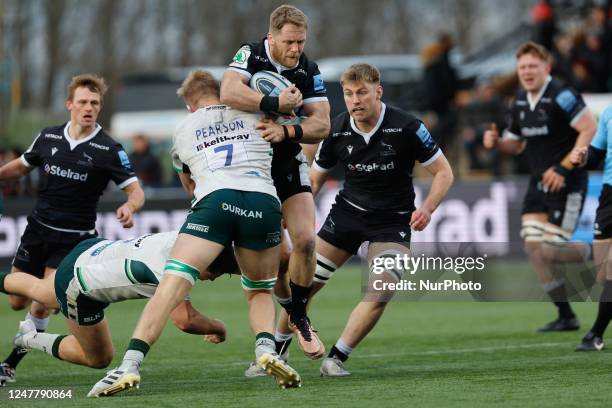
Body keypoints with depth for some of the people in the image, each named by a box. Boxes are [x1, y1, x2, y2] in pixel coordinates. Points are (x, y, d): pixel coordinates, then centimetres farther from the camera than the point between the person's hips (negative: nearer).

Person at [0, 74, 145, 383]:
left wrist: (129, 207, -31)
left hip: (74, 238, -4)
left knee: (42, 305, -11)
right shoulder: (48, 137, 2)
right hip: (37, 229, 4)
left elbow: (135, 190, -9)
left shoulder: (109, 150, -9)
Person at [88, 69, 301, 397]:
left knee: (172, 284, -8)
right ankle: (266, 349, -7)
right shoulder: (252, 115, 27)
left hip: (216, 199, -2)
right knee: (260, 292, 21)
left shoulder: (183, 129, 28)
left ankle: (130, 364, -21)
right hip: (264, 202, 2)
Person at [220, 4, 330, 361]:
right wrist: (276, 104, -36)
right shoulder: (250, 54, -13)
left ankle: (297, 318, 3)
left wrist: (286, 131, -29)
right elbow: (229, 93, -33)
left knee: (305, 240, -14)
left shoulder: (308, 70, -5)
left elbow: (322, 125, -12)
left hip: (289, 163, 2)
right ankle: (289, 312, 14)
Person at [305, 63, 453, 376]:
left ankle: (336, 358, -9)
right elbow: (315, 177, 7)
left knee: (380, 294, -22)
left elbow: (444, 172, -11)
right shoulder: (337, 130, -8)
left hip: (393, 220, -3)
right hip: (348, 210, 3)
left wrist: (427, 208, -27)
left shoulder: (406, 128, -18)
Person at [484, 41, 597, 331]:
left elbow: (589, 128, -22)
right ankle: (566, 316, 8)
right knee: (533, 246, -1)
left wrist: (564, 168, -24)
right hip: (539, 182, 8)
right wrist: (496, 143, -2)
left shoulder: (561, 95, -15)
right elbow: (515, 144, 22)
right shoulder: (520, 102, 10)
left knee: (551, 250, -14)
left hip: (566, 184, -8)